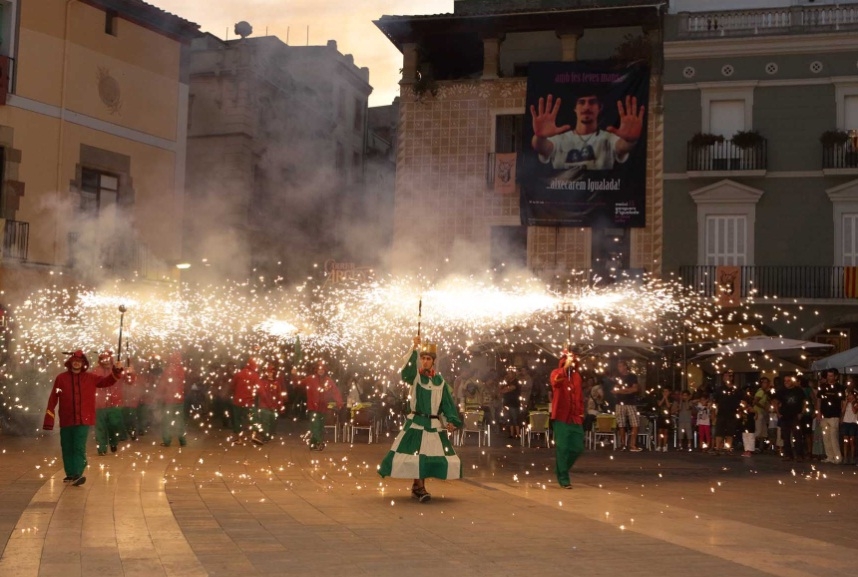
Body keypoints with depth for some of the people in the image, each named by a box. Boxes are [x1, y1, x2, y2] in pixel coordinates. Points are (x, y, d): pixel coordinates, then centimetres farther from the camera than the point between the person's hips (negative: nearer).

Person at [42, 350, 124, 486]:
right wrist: (49, 420, -5)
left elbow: (106, 381, 9)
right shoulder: (61, 378, -1)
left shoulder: (90, 378, 4)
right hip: (66, 420, 1)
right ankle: (71, 474, 21)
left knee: (79, 448, -8)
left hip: (83, 420, -1)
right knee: (67, 448, 9)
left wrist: (116, 372, -10)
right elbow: (53, 399, -2)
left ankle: (77, 475, -12)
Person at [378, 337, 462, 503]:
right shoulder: (415, 376, -1)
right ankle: (419, 487, -3)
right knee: (415, 453, -9)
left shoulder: (440, 381, 7)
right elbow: (405, 371, -24)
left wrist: (451, 421, -3)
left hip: (434, 424, 3)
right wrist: (414, 349, -34)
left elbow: (447, 402, 9)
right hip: (416, 422, -3)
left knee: (429, 454, 1)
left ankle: (418, 486, 12)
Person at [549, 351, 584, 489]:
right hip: (561, 417, -5)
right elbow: (556, 382, -29)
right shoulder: (556, 373, -4)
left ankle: (563, 469, 28)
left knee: (577, 448, 5)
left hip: (575, 417, 5)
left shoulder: (577, 376, 12)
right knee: (562, 448, -5)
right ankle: (563, 478, 6)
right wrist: (566, 366, -37)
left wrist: (581, 412, 12)